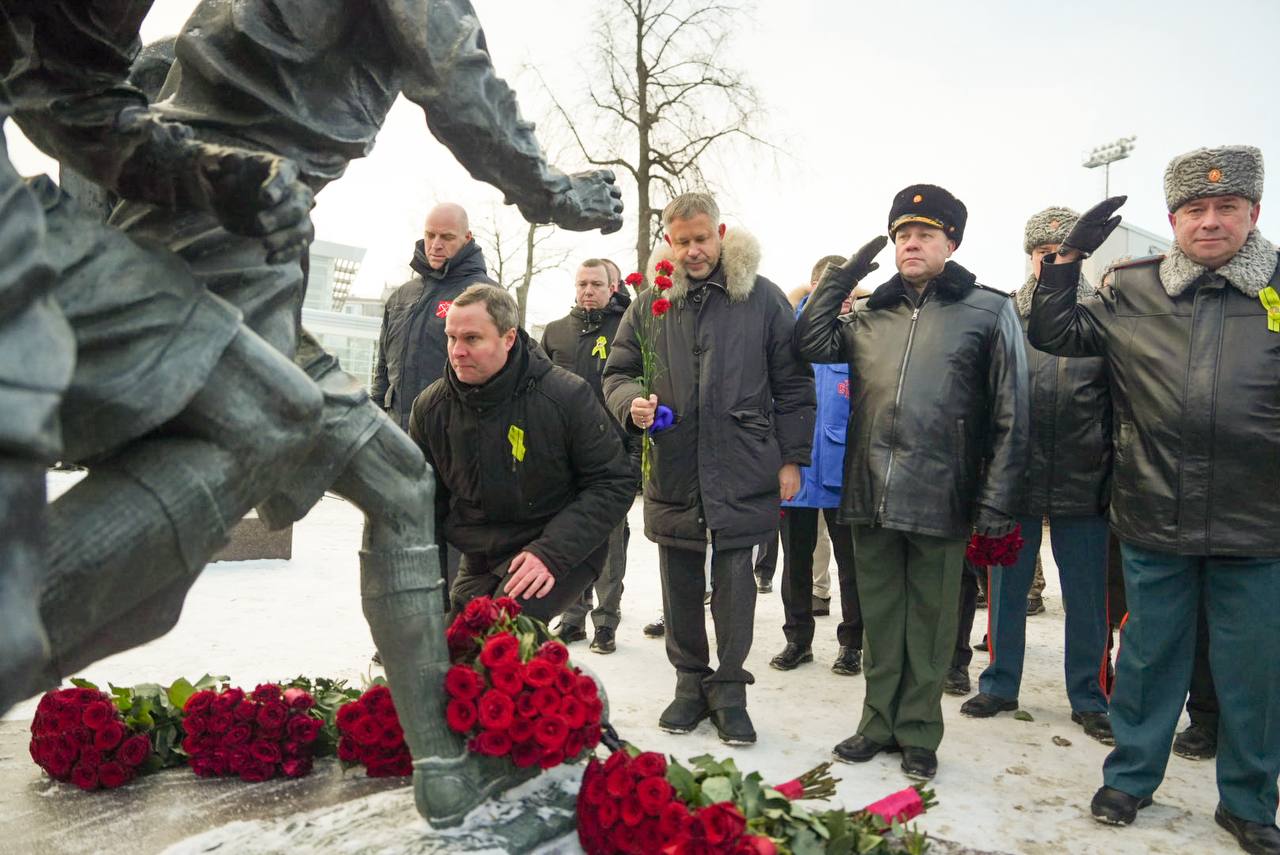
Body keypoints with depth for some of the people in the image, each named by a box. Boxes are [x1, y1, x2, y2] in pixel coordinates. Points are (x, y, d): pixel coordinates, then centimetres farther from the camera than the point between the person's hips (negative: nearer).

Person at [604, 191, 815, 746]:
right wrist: (631, 402, -9)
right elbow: (617, 372, 14)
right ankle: (690, 683, 28)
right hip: (671, 472, 3)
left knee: (735, 584, 4)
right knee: (680, 586, 12)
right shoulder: (649, 303, 8)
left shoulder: (762, 298, 1)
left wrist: (791, 458, 0)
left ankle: (729, 689, 19)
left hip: (742, 473, -2)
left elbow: (793, 385, 4)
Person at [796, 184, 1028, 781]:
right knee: (880, 616, 14)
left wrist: (996, 502, -9)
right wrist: (838, 279, 8)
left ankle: (917, 731, 24)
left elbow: (1009, 416, -4)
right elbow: (810, 345, 14)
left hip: (940, 500, -3)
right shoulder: (871, 314, 13)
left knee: (929, 621, 9)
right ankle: (880, 721, 28)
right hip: (871, 494, 4)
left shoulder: (989, 311, 0)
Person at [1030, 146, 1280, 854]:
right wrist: (1069, 257, -6)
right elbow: (1052, 334, 4)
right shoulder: (1134, 291, 3)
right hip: (1155, 523, 1)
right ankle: (1130, 775, 33)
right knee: (1148, 656, 15)